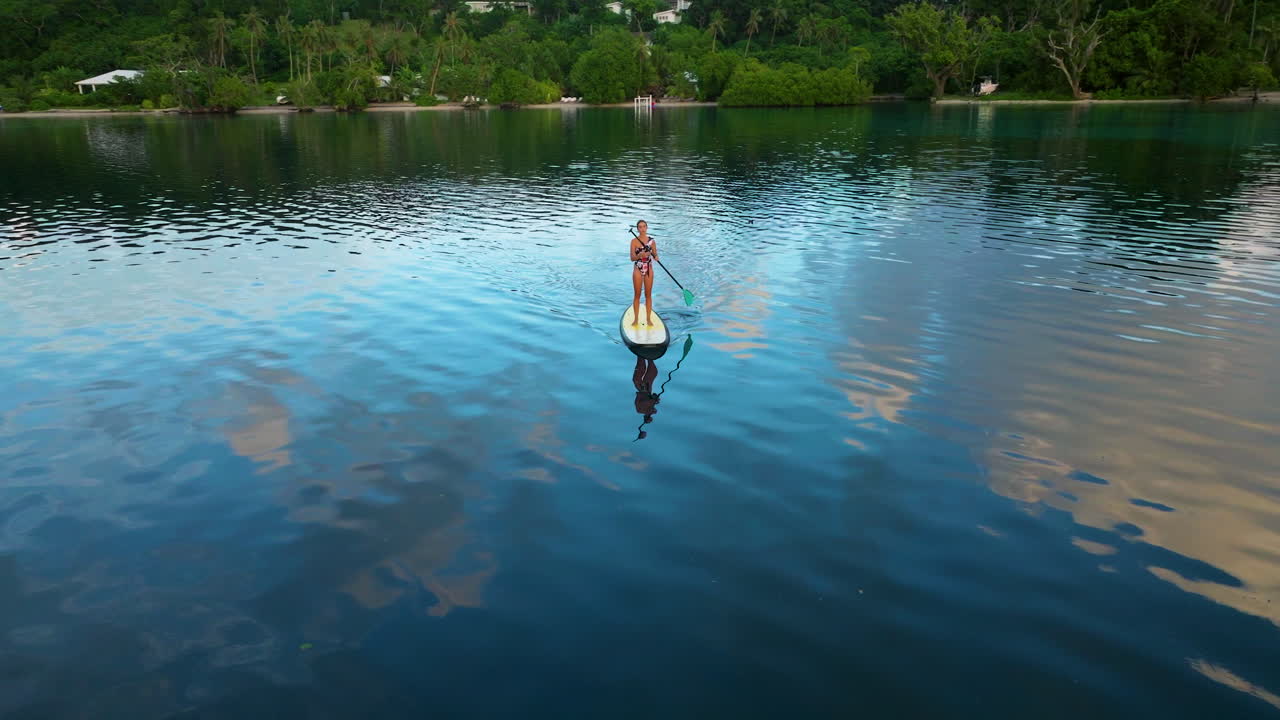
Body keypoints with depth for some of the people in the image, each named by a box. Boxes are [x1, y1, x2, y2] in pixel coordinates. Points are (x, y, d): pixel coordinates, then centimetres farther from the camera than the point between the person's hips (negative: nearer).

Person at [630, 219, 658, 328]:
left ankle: (648, 319, 15)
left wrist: (655, 257, -19)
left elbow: (655, 255, 4)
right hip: (638, 269, -2)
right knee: (637, 295, 4)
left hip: (648, 269, 2)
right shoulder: (634, 241, -6)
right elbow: (632, 258, -9)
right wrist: (640, 255, -28)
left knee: (648, 295, 7)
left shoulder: (651, 240, 1)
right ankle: (636, 319, 12)